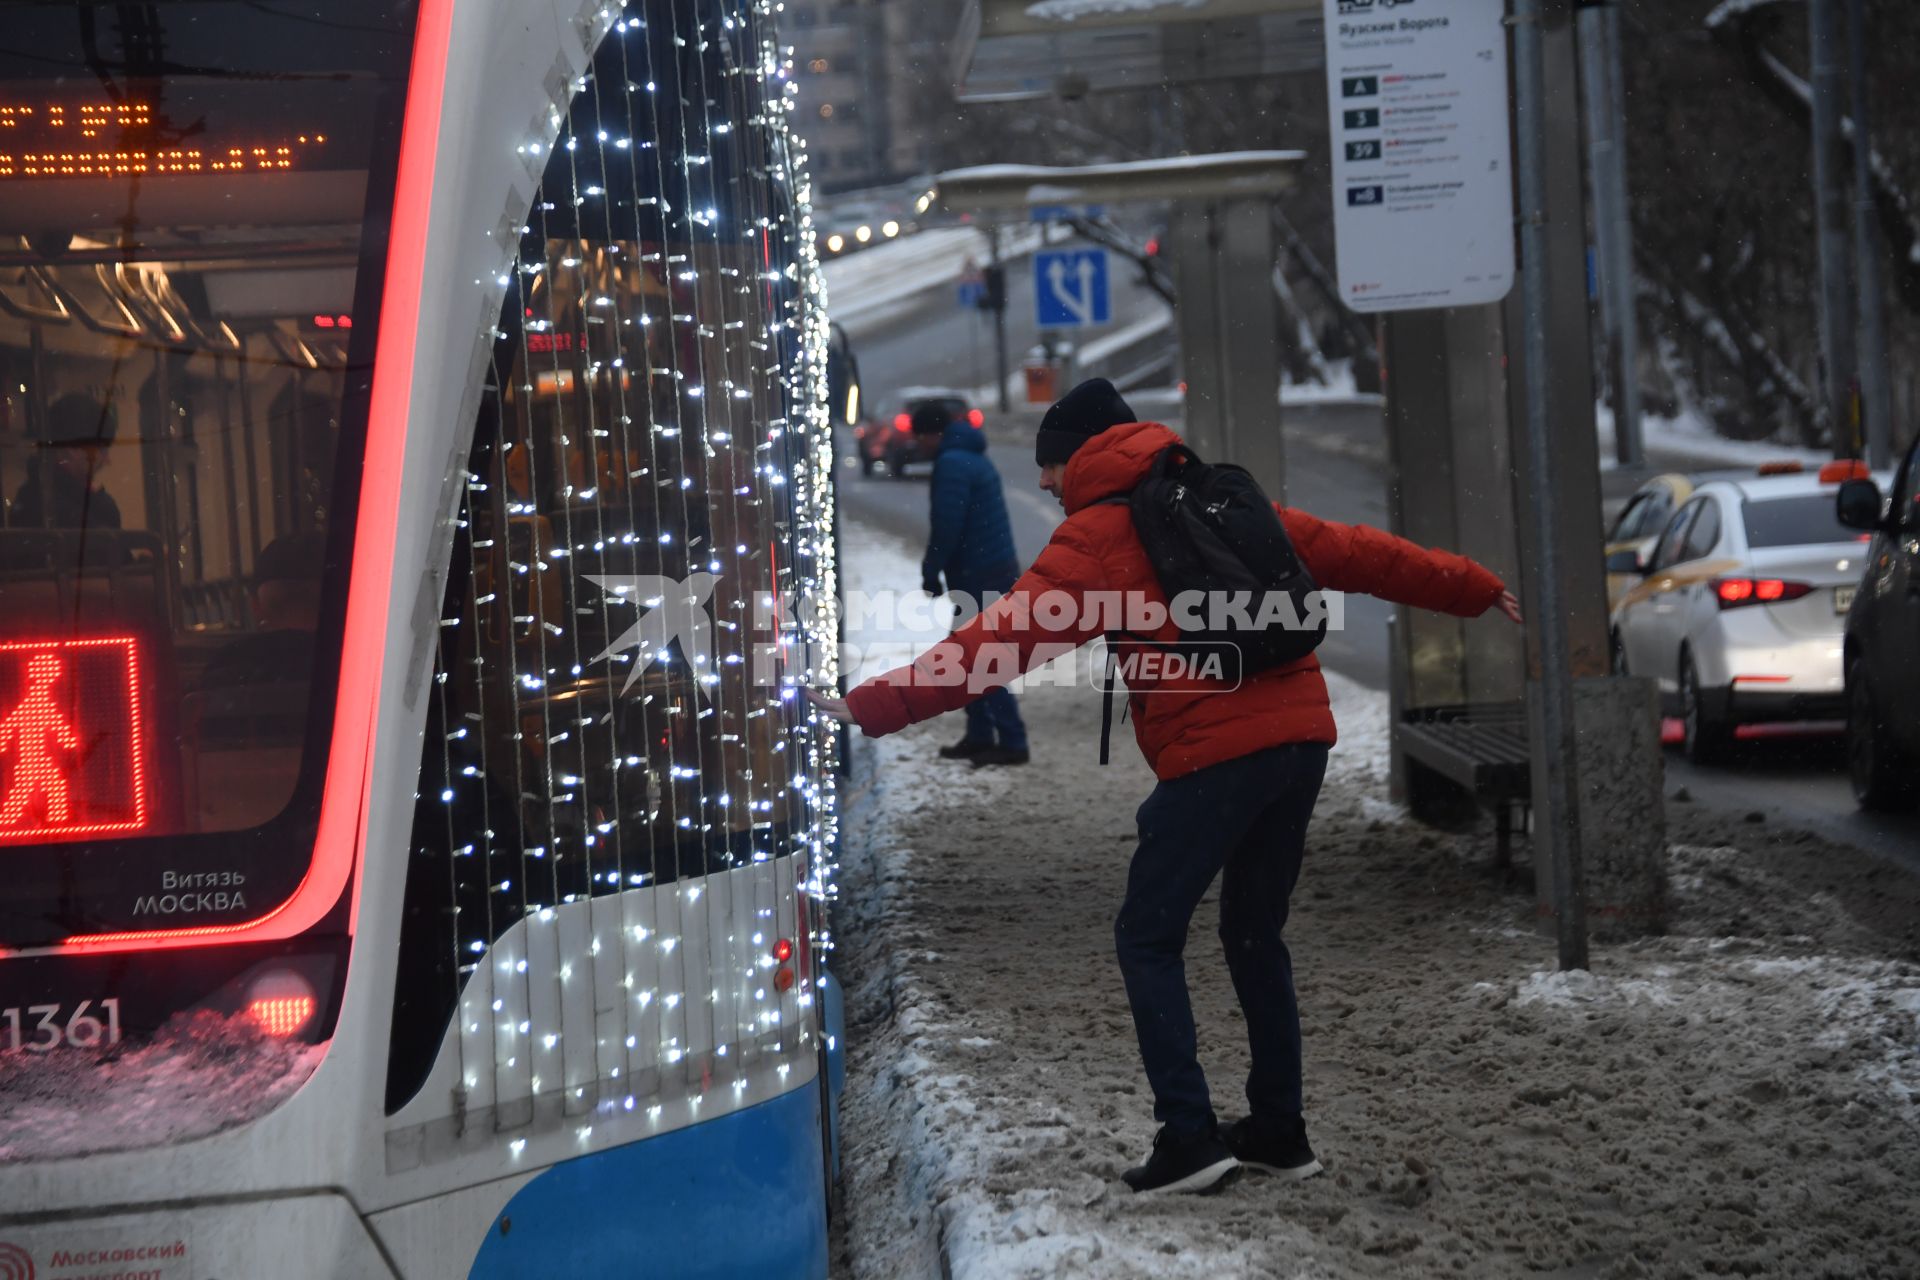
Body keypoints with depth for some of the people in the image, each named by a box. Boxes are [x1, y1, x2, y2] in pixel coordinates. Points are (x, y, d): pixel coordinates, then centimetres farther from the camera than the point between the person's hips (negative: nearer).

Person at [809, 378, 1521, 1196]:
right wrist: (1476, 589, 36)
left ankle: (1188, 1137, -5)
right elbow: (1353, 553, 25)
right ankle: (1279, 1131, 21)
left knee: (1147, 938, 4)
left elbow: (1002, 638, -9)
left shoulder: (1095, 535, 0)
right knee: (1255, 934, 20)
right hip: (1301, 736, 7)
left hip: (1213, 755, -7)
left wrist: (872, 707, -11)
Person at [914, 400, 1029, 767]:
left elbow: (947, 525, -21)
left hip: (979, 576, -10)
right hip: (994, 569, 10)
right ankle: (980, 735, 21)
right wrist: (939, 570, 14)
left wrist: (930, 572, -9)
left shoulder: (952, 463, -15)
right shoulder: (974, 458, 17)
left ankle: (1012, 742, -7)